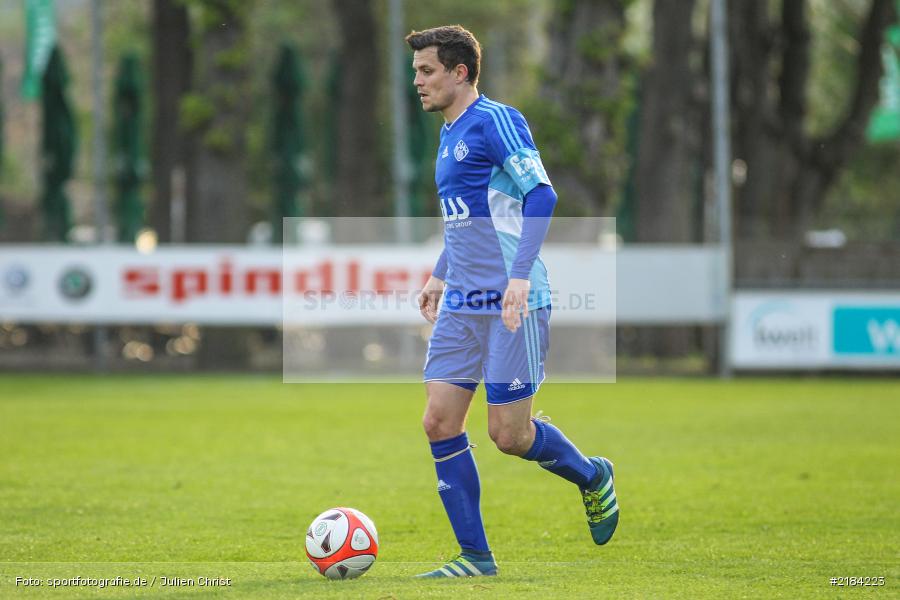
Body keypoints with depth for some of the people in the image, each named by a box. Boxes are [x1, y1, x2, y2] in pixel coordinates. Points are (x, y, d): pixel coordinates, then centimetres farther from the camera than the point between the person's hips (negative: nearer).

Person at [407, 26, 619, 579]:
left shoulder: (495, 120, -11)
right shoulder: (449, 136, 17)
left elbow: (541, 195, -19)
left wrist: (520, 275, -27)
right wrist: (440, 276, 29)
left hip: (511, 303, -9)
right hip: (462, 303, 9)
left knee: (509, 434, -6)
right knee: (440, 422, -2)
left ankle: (592, 477, 23)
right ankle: (475, 556, 5)